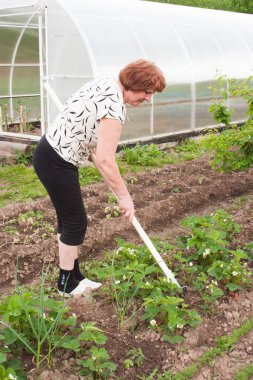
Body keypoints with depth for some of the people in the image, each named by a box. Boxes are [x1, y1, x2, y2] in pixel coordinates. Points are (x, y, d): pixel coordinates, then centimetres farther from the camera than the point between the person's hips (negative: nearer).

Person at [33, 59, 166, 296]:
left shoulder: (105, 84, 4)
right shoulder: (114, 106, -25)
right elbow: (105, 160, -29)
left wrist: (90, 148, 26)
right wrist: (124, 197, -20)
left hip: (51, 151, 10)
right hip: (56, 162, -10)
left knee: (67, 218, 16)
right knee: (76, 222, 3)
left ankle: (73, 276, 29)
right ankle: (67, 284, 19)